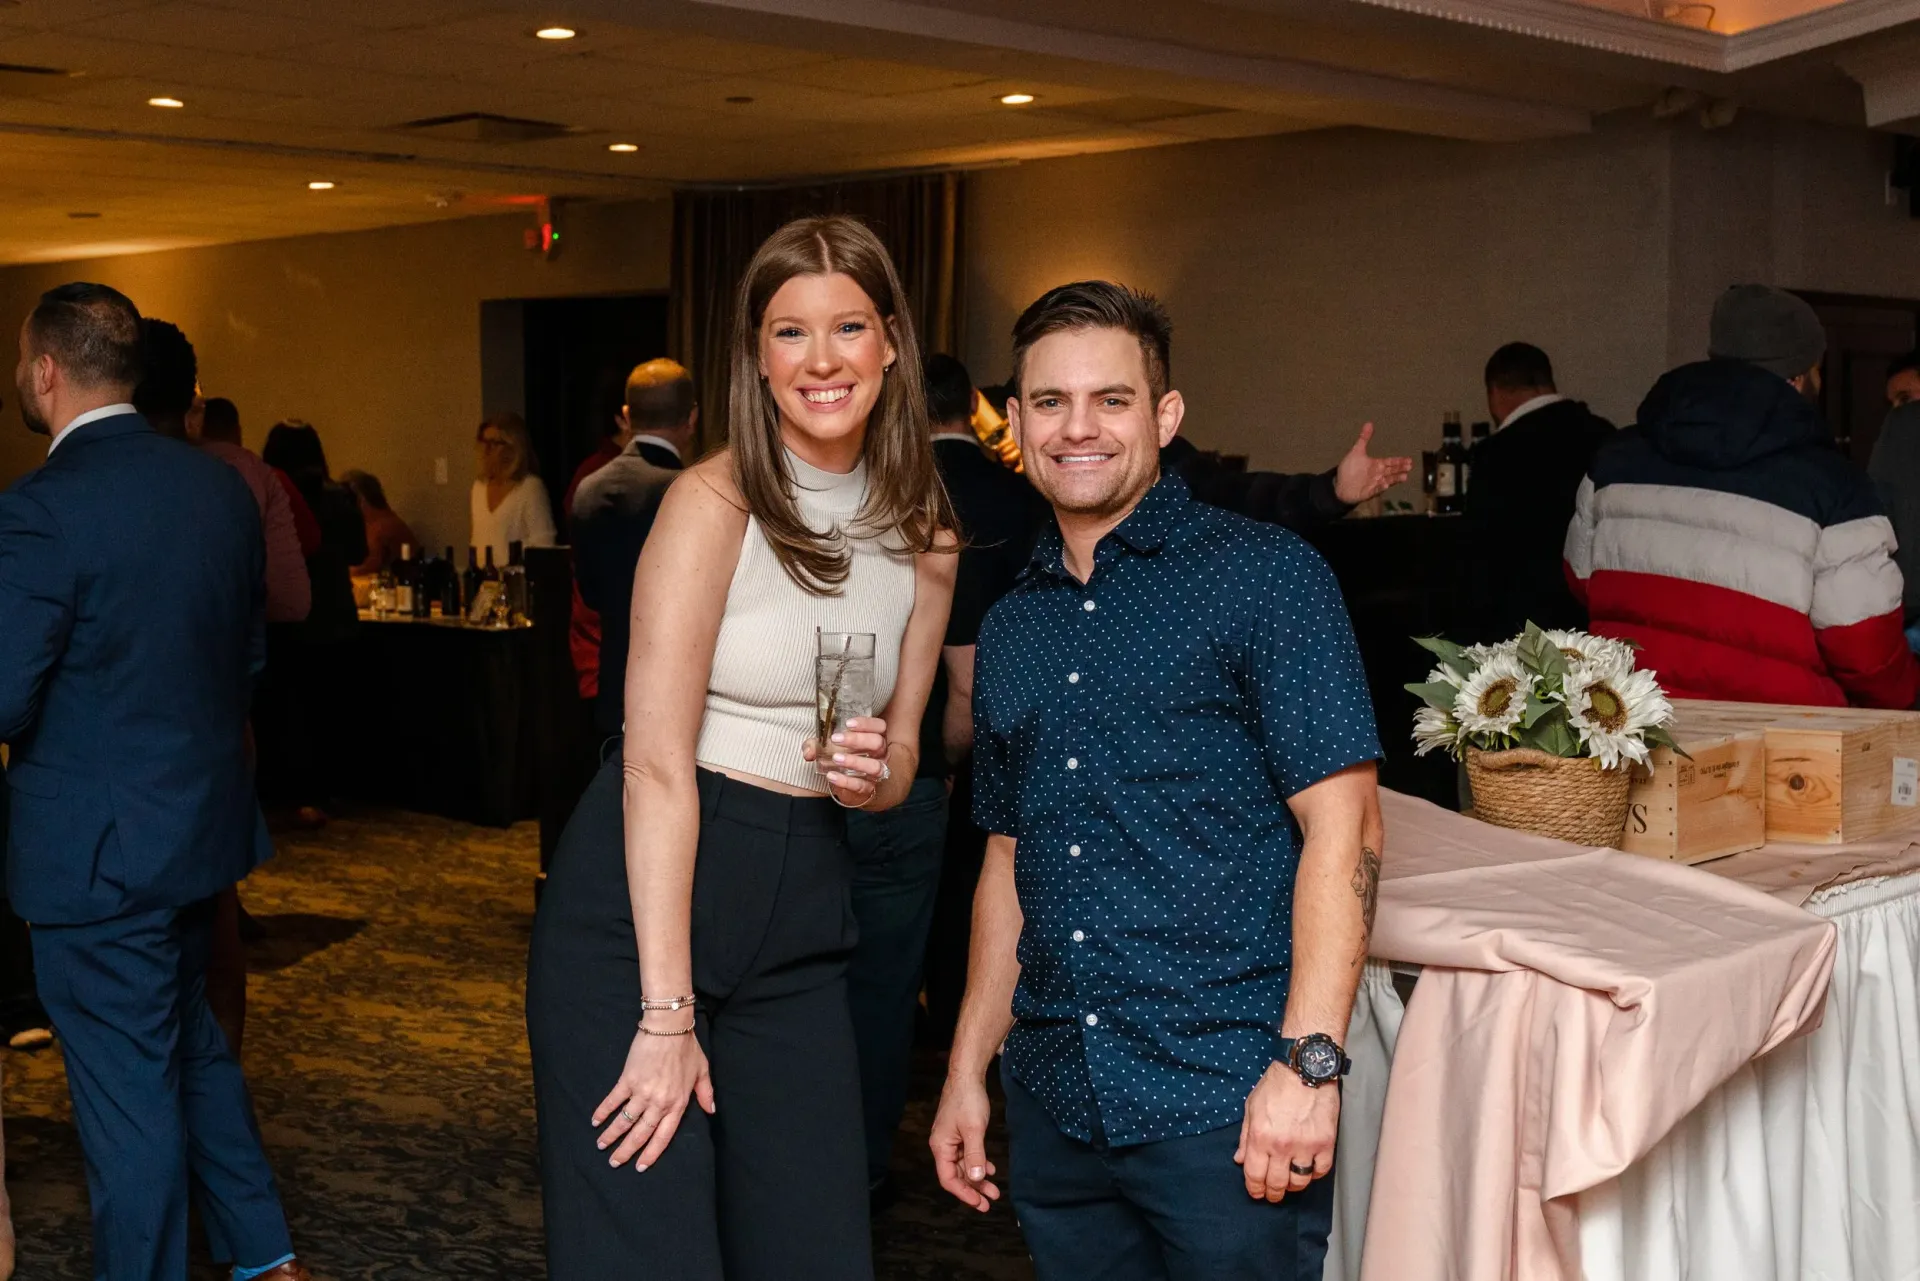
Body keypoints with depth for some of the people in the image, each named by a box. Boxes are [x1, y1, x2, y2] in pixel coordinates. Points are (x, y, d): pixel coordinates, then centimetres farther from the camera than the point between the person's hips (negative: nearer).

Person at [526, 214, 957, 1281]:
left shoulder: (922, 535, 7)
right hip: (641, 903, -5)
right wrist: (667, 1014, -19)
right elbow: (657, 761, -16)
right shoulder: (714, 504, -11)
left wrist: (876, 776, -10)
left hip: (800, 924, 6)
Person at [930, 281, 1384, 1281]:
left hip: (1224, 1106, -5)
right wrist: (968, 1069, 15)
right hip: (1053, 1106, 5)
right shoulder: (1011, 626, 13)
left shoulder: (1264, 577, -5)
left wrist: (1307, 1062, -18)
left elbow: (1342, 825, -11)